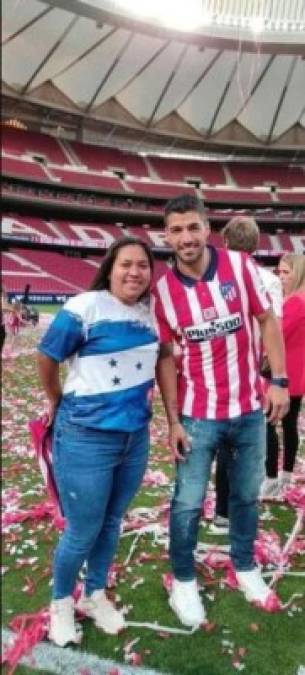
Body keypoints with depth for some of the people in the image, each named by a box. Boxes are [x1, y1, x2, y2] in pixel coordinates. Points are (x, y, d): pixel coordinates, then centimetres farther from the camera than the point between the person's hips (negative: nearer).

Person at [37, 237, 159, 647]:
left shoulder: (150, 311, 1)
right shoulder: (84, 308, -17)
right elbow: (47, 359, -7)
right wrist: (59, 403, 7)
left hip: (136, 437, 6)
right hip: (86, 438, -5)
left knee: (112, 523, 19)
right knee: (82, 532, 8)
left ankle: (96, 595, 43)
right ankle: (61, 603, 36)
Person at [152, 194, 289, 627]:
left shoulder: (240, 265, -8)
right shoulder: (163, 290, -9)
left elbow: (267, 320, 0)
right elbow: (165, 357, -5)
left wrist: (278, 380, -7)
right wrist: (173, 421, -7)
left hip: (250, 408, 2)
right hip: (198, 415, -1)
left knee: (247, 495, 19)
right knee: (188, 503, 9)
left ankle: (244, 566, 43)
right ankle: (183, 580, 32)